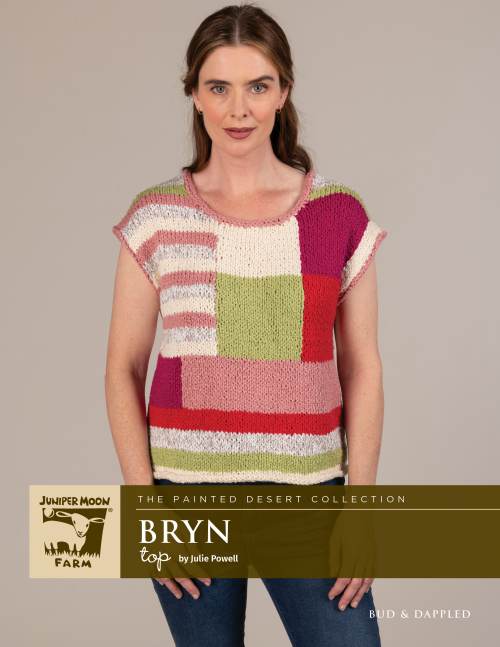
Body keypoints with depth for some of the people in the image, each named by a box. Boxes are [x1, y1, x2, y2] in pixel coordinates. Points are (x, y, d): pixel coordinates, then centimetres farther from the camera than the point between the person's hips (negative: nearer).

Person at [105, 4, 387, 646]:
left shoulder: (340, 215, -1)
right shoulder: (157, 218, -1)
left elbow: (362, 368, 2)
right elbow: (124, 369, 2)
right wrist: (142, 502, -5)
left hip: (307, 493, 0)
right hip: (187, 486, 0)